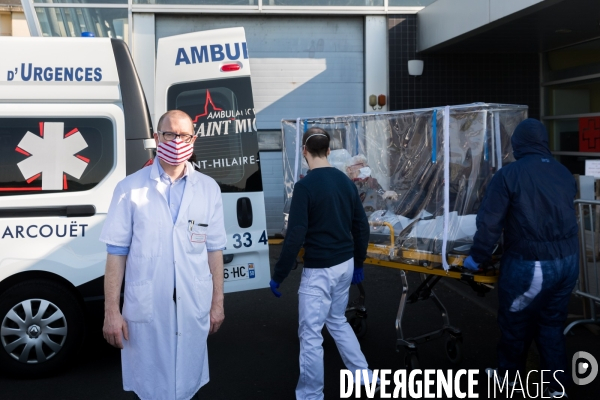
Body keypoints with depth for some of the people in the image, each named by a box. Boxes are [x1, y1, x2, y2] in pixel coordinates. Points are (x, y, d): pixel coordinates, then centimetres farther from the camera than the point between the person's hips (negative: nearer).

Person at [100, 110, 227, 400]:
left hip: (194, 308, 2)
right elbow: (117, 252, -3)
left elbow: (214, 249, 7)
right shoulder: (130, 188, -3)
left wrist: (217, 302, 7)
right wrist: (111, 311, -5)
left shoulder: (208, 188, 4)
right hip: (145, 310, -2)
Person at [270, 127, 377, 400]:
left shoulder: (305, 186, -17)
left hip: (319, 270, -7)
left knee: (310, 333, 4)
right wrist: (358, 264, 21)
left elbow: (295, 237, -20)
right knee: (337, 320, 25)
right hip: (344, 265, 8)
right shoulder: (346, 181, 4)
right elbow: (361, 227, 9)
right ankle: (364, 377, 31)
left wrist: (278, 276, -11)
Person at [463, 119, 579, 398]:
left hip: (530, 264, -5)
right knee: (552, 323, 18)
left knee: (516, 322, 14)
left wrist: (477, 256, 0)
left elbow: (489, 221, -11)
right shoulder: (564, 173, 6)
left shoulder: (509, 174, -11)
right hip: (568, 260, 5)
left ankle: (508, 375, 32)